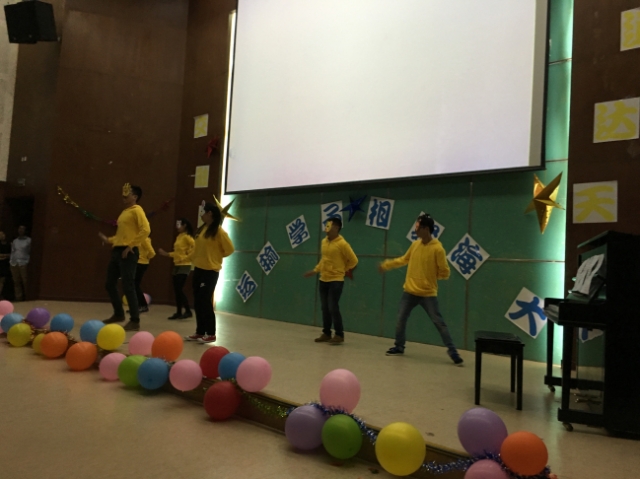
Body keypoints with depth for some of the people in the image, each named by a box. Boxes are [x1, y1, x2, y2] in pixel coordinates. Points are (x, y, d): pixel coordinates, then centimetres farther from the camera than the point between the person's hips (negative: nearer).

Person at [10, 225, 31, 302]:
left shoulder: (29, 240, 4)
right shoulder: (14, 241, 19)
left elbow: (31, 252, 0)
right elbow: (12, 253, 19)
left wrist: (29, 263, -9)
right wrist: (10, 263, 11)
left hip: (24, 264, -4)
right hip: (14, 264, 5)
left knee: (25, 282, -8)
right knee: (16, 282, 3)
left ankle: (27, 299, -5)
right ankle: (19, 299, 6)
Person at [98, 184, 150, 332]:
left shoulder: (137, 210, -8)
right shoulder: (124, 212, 20)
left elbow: (145, 230, -22)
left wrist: (131, 246, -21)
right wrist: (109, 240, 15)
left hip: (128, 252, -9)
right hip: (117, 251, 9)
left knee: (128, 286, -8)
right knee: (110, 284, 14)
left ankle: (135, 321, -2)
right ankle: (118, 314, 29)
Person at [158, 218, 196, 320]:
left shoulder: (187, 236, -11)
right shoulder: (178, 237, 15)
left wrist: (187, 256, -18)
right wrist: (166, 254, 15)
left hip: (184, 266, -9)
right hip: (177, 266, 9)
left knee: (179, 289, -11)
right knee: (176, 290, 7)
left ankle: (188, 311, -4)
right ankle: (178, 312, 12)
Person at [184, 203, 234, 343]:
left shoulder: (219, 231, -13)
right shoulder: (202, 229, 8)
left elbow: (229, 249, -11)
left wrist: (216, 256, -1)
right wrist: (194, 257, 8)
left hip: (210, 271, -8)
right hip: (198, 269, 8)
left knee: (205, 302, -4)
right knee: (197, 302, 10)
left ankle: (211, 334, 8)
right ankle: (200, 332, 20)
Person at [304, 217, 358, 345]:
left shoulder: (342, 244, -15)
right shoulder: (324, 242, 7)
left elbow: (353, 260, -9)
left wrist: (341, 270, 2)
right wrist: (315, 270, 15)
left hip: (336, 280, -7)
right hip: (323, 280, 7)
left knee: (333, 308, -8)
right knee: (325, 308, 10)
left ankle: (339, 335, 4)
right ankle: (326, 333, 20)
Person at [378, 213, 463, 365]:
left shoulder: (437, 249, -16)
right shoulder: (415, 244, 2)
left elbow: (445, 273, -12)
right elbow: (404, 259, 18)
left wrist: (430, 275, -5)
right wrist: (386, 265, 19)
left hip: (428, 293, -5)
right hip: (410, 291, 6)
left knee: (439, 323, -3)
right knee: (401, 319, 10)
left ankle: (453, 352, 6)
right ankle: (399, 347, 27)